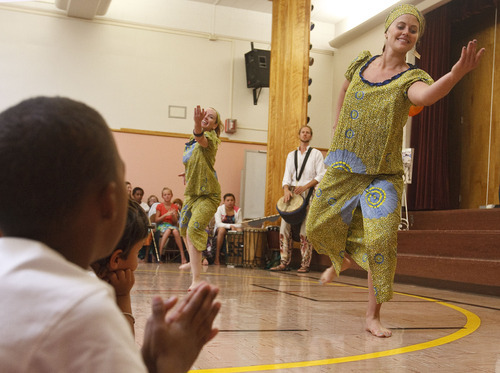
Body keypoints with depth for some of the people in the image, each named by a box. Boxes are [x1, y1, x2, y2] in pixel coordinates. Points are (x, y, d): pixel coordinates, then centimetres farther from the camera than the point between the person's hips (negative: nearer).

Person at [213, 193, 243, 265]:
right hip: (219, 229, -1)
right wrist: (230, 226, -31)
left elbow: (240, 225, -3)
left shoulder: (238, 210, -1)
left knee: (240, 231, -32)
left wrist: (233, 226, -24)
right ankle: (217, 257, -34)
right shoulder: (219, 209, -8)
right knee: (222, 229, -37)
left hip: (233, 229, 1)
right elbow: (218, 223, -18)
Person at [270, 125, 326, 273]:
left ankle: (305, 264, -6)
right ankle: (284, 262, -1)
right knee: (285, 227, -4)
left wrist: (304, 187, -13)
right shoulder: (291, 155, 18)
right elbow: (287, 176, 11)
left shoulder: (316, 154, 8)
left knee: (305, 230, -9)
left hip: (308, 193, -4)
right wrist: (286, 190, -9)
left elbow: (321, 175, -1)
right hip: (292, 192, 4)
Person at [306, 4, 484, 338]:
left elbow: (425, 96, -35)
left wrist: (456, 74, -53)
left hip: (382, 175, -4)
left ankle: (373, 316, 1)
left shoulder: (411, 78, -9)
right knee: (319, 227, 11)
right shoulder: (361, 63, 3)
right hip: (342, 167, 4)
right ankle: (342, 260, 47)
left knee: (381, 240, -14)